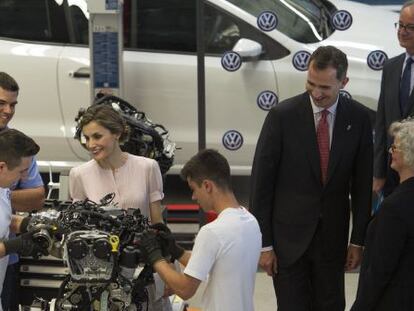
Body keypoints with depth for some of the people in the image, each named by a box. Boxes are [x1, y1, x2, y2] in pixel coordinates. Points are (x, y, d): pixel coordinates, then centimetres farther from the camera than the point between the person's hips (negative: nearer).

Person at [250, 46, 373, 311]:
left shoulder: (358, 118, -3)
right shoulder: (283, 116, -11)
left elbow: (363, 183, 4)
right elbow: (261, 181, -7)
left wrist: (358, 240, 3)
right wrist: (264, 243, -8)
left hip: (333, 236, 2)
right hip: (288, 236, -2)